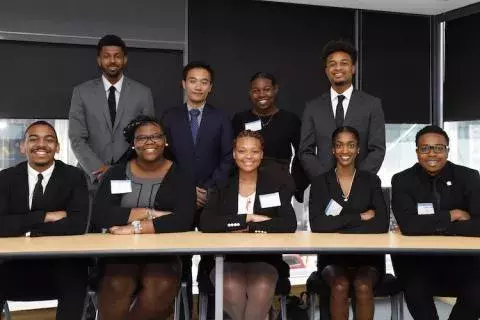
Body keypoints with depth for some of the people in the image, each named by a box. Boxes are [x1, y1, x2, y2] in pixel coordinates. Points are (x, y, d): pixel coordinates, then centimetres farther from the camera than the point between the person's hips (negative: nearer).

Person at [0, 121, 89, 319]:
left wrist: (24, 231, -12)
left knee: (74, 275, -33)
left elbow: (77, 225, -13)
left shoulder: (74, 177, 1)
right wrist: (45, 216, -15)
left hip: (61, 264, -1)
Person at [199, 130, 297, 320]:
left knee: (262, 289, -31)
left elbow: (289, 225, -11)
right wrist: (249, 218, -14)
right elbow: (206, 224, -11)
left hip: (265, 259, 0)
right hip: (226, 259, 1)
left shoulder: (277, 185, 5)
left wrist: (247, 229, -13)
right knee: (231, 289, -30)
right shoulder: (221, 186, 6)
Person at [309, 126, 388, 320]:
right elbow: (316, 224, -11)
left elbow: (382, 224, -7)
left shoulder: (371, 180, 6)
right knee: (340, 286, -29)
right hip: (332, 256, 0)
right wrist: (360, 217, -12)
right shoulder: (320, 182, 4)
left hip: (367, 255, 0)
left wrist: (340, 229, -14)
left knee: (363, 286, -28)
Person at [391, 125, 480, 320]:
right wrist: (451, 216, -14)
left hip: (460, 257, 1)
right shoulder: (403, 181, -5)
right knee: (415, 289, -30)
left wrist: (432, 226, -19)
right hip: (415, 258, -1)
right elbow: (408, 225, -21)